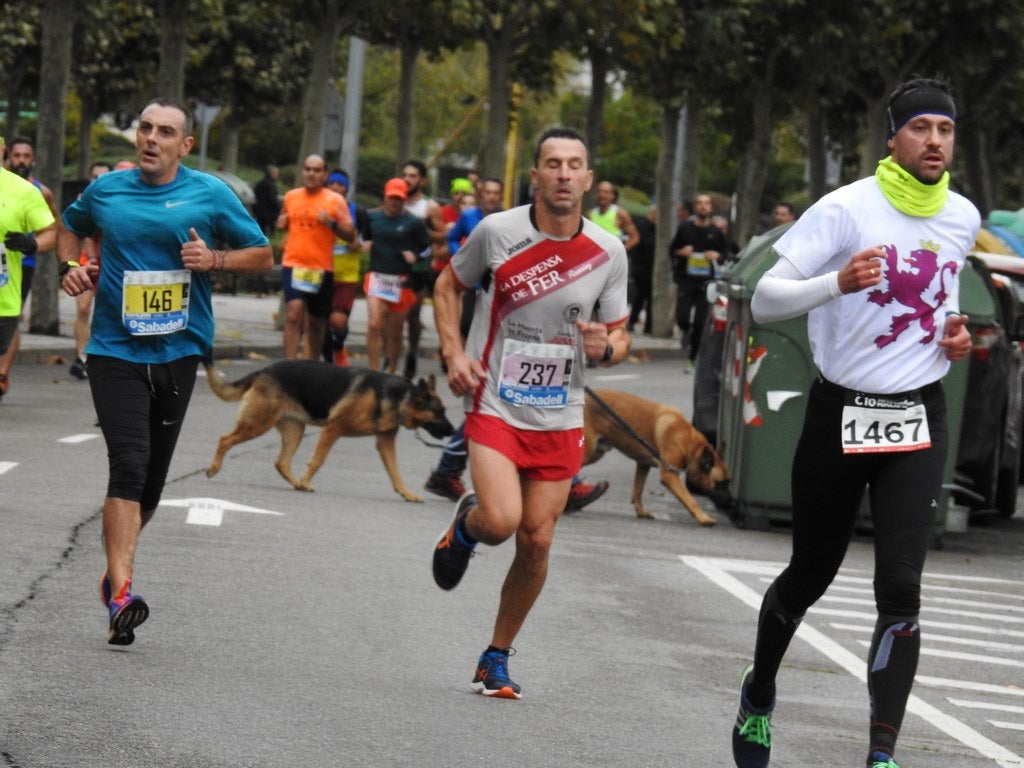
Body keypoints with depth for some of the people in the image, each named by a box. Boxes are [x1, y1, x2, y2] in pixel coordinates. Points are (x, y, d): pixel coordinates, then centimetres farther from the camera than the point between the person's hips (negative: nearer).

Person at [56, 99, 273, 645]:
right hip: (116, 351, -1)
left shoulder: (210, 195, 1)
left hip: (178, 352, 1)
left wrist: (214, 260, -11)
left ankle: (114, 570, 33)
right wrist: (70, 266, 5)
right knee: (129, 465, -18)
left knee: (152, 477, 11)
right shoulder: (106, 191, 5)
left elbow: (263, 255, 6)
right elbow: (70, 226, 25)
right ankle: (121, 597, -24)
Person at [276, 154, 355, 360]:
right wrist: (281, 222, 4)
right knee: (294, 312, -18)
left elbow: (350, 236, -3)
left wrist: (332, 223, -19)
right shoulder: (291, 197, 9)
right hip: (293, 264, 0)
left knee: (316, 323, 11)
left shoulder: (336, 200, -1)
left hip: (322, 268, 0)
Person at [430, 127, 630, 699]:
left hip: (560, 417, 3)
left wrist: (606, 347, -16)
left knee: (536, 541, 3)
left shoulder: (609, 253, -2)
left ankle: (497, 658, 21)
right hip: (495, 406, -3)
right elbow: (448, 286, 10)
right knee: (501, 521, -22)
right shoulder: (497, 232, -8)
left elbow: (619, 337, 8)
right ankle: (466, 525, 17)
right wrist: (455, 354, -4)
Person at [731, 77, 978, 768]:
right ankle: (759, 694, 40)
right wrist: (839, 282, -33)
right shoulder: (847, 209, -12)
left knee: (900, 588, -12)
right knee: (810, 576, 12)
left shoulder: (962, 218, 4)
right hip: (840, 414, -2)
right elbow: (764, 301, -16)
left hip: (918, 421, 3)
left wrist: (953, 332, 5)